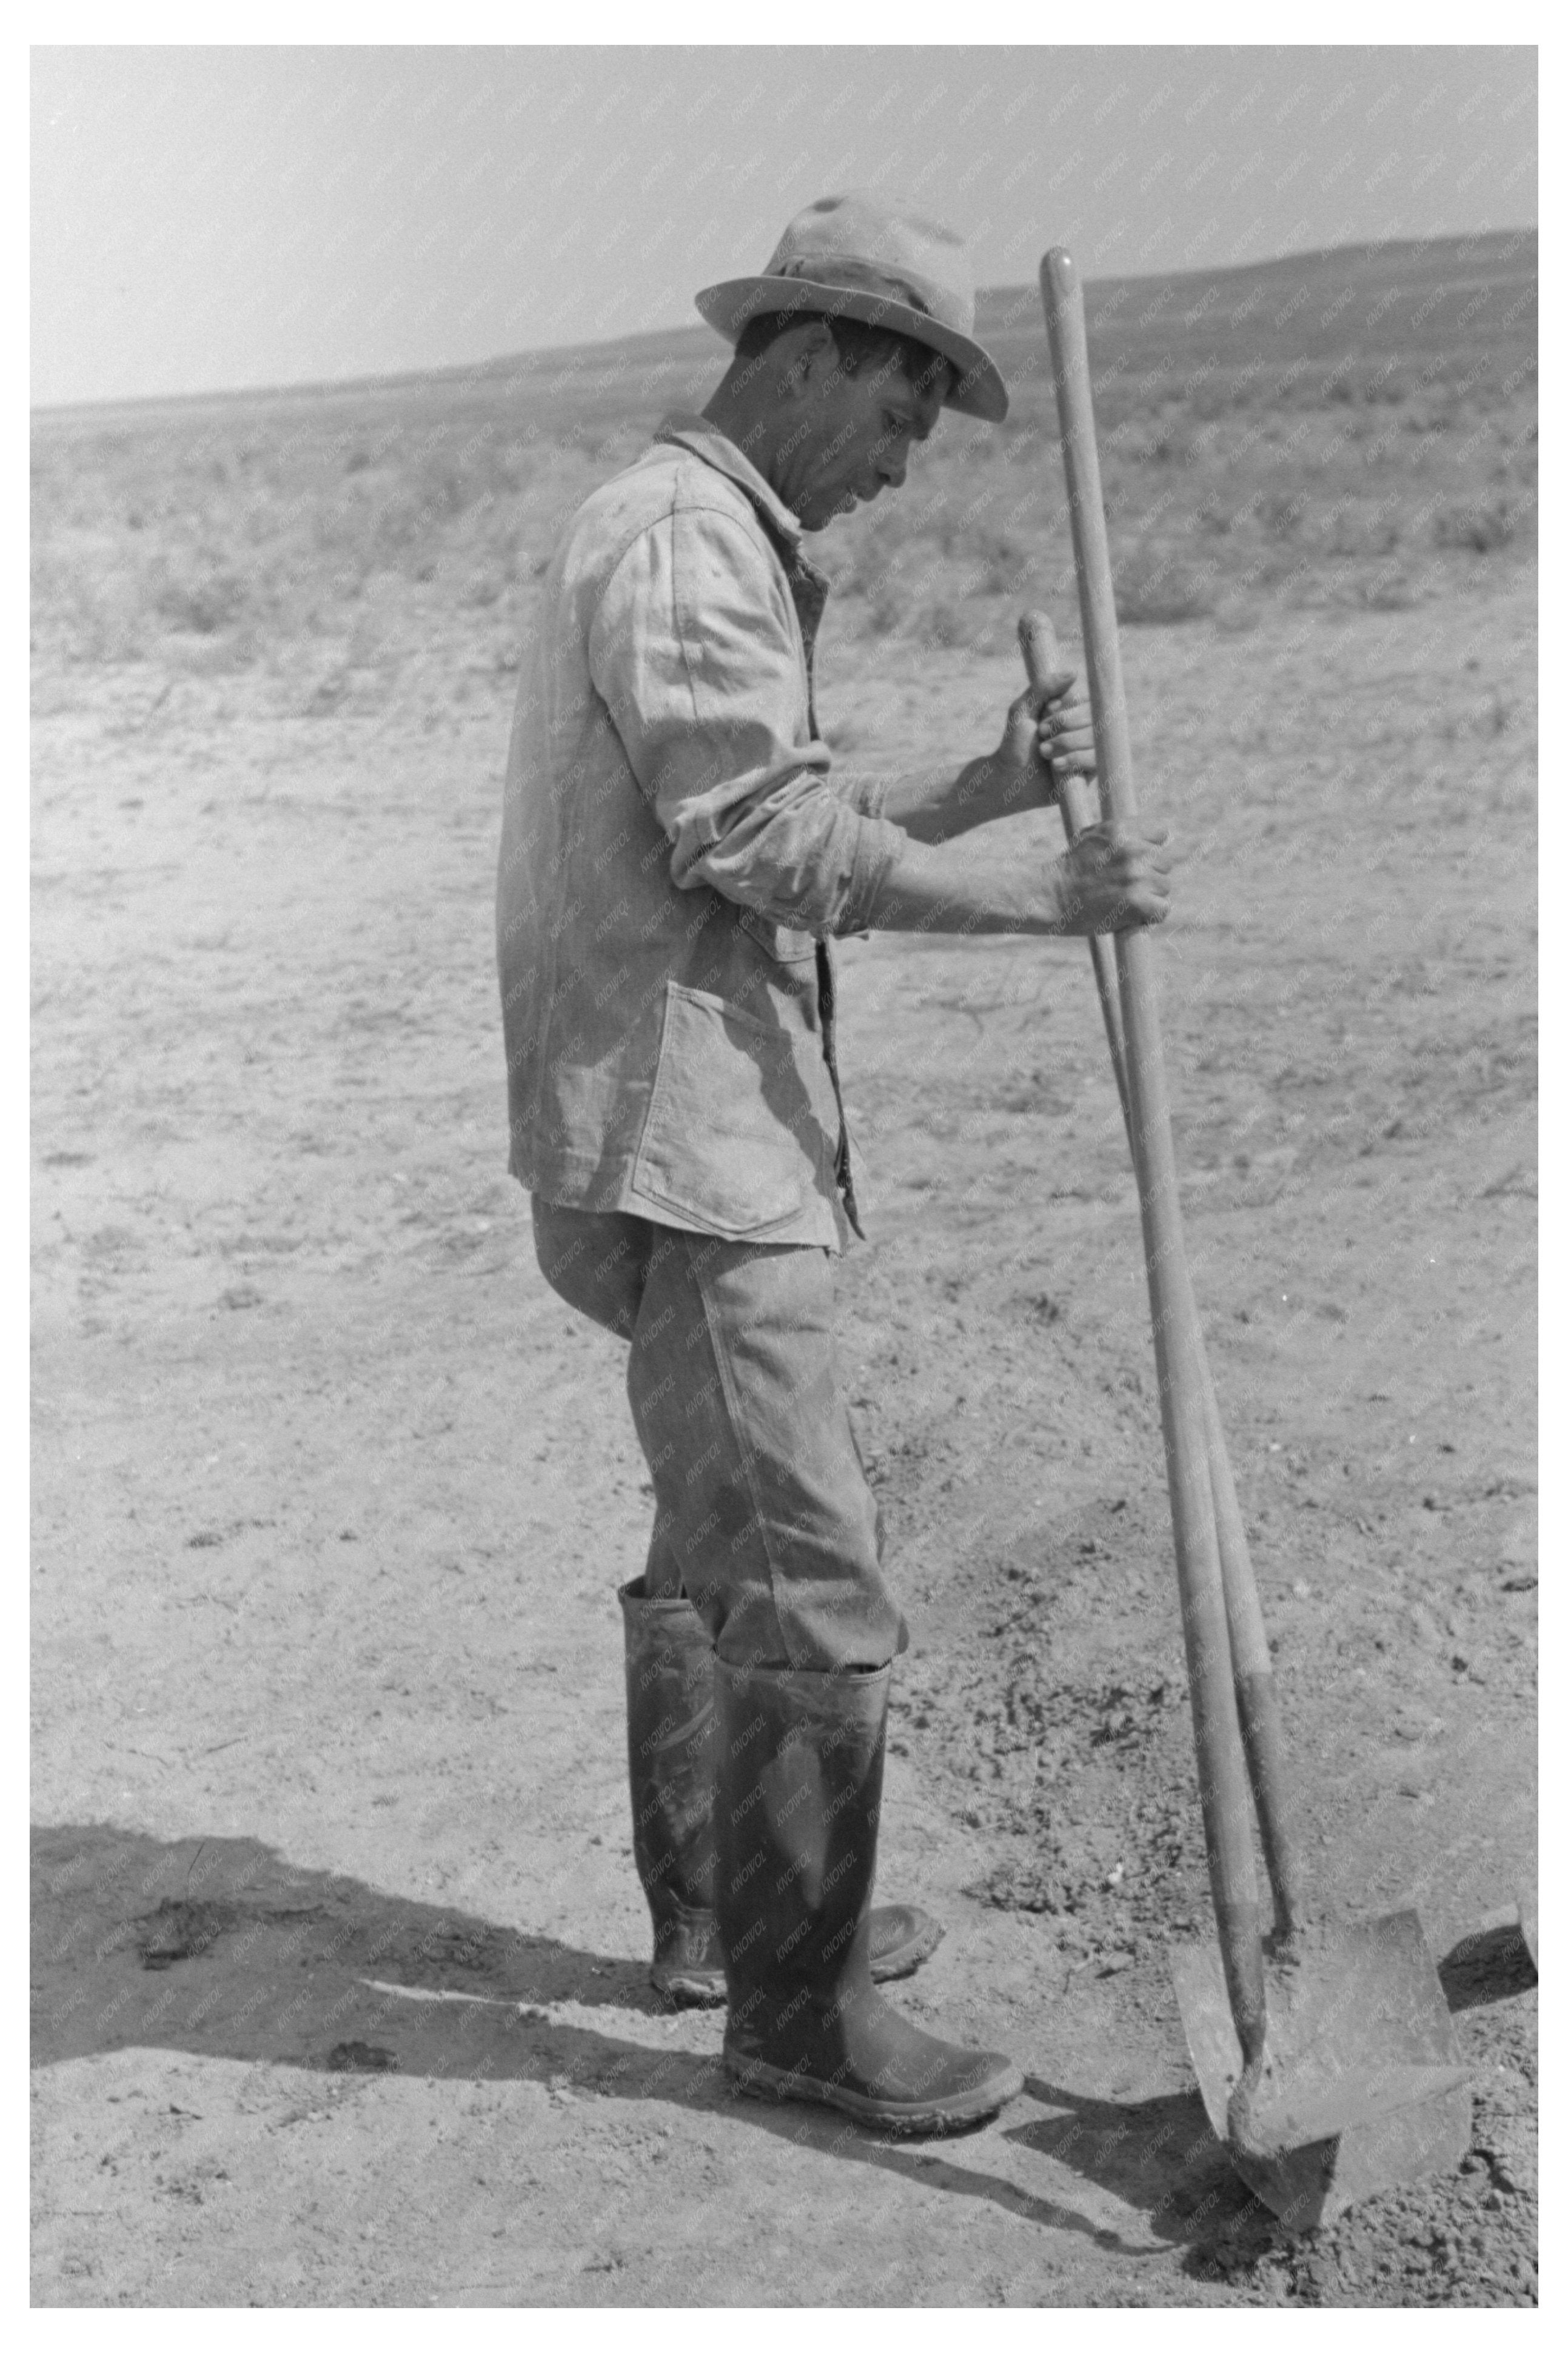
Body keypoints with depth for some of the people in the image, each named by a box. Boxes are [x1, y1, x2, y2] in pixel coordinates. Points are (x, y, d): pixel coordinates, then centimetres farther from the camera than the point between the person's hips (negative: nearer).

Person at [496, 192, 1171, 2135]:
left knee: (717, 1542, 19)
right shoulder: (675, 540, -13)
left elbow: (803, 842, 17)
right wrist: (1051, 900, -16)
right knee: (807, 1579, -7)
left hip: (720, 1139, 11)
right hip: (680, 1147, -11)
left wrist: (993, 788, 4)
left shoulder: (735, 553, 21)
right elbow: (769, 842, -22)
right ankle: (794, 2005, 6)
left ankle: (714, 1909, 33)